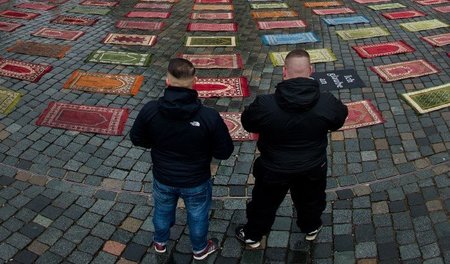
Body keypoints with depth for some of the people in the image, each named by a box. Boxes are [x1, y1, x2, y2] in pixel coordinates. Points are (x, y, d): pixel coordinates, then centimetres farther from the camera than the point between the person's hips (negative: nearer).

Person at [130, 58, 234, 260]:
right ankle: (200, 249, 53)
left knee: (163, 210, 31)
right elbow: (225, 152, -18)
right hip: (196, 181, -2)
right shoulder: (209, 116, -30)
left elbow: (137, 139, -7)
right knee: (197, 215, 27)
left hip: (163, 178, 2)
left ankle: (160, 242, 58)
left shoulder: (150, 110, -24)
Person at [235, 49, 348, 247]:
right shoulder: (327, 103, -24)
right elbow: (338, 121, -2)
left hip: (274, 169, -1)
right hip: (313, 167, 2)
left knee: (265, 201, 24)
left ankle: (253, 235, 47)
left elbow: (248, 123, -11)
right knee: (311, 199, 31)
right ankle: (311, 228, 57)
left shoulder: (265, 104, -30)